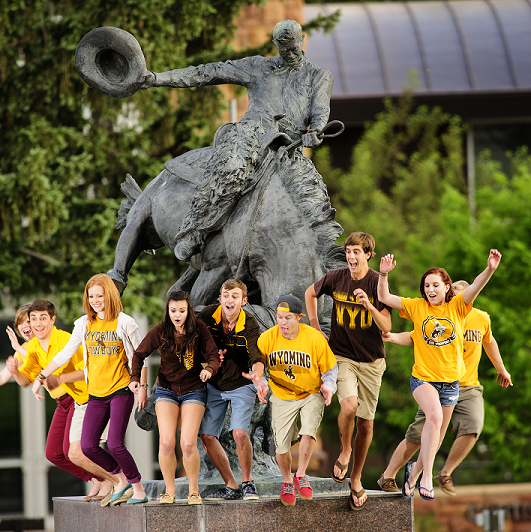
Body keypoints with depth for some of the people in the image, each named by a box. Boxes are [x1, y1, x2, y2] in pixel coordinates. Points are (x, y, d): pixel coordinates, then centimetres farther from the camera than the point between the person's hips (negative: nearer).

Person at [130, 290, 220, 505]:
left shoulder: (199, 329, -10)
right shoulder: (160, 331, -8)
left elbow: (213, 356, -9)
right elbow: (139, 354, 3)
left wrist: (209, 369, -32)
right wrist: (135, 378, -12)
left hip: (194, 390, -1)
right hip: (166, 389, 1)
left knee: (188, 443, -14)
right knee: (166, 442, -11)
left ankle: (193, 490, 5)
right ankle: (169, 491, 6)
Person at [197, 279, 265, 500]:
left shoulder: (249, 326, -20)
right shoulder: (207, 316, -11)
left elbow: (256, 357, -33)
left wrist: (257, 374, -55)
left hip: (241, 385, -4)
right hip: (214, 385, 4)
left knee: (239, 432, -21)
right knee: (207, 436, -1)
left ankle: (247, 482, 1)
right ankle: (231, 486, 13)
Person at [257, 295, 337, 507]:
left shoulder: (315, 338, -17)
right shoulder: (266, 339, -13)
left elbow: (330, 369, -4)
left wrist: (328, 386, -23)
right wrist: (261, 384, -17)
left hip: (311, 394, -2)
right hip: (282, 396, 2)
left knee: (309, 431, -25)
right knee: (282, 444, -4)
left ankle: (300, 476, -3)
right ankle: (287, 482, 26)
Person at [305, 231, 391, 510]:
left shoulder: (378, 283, -9)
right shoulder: (336, 278, -3)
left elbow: (386, 326, -14)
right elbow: (310, 293, 18)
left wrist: (369, 305, -30)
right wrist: (315, 328, 11)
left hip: (371, 361, 0)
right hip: (341, 356, 0)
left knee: (366, 424, 5)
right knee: (349, 405, -27)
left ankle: (356, 479, 24)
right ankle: (344, 449, 3)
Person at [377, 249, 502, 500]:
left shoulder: (456, 307, -2)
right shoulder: (417, 307, -1)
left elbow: (475, 287, -20)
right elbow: (384, 298, -5)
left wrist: (490, 269, -39)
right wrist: (383, 274, -22)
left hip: (450, 382, 3)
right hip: (423, 378, -3)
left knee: (436, 438, 13)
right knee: (435, 416, -32)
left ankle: (415, 469, 41)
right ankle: (426, 476, -30)